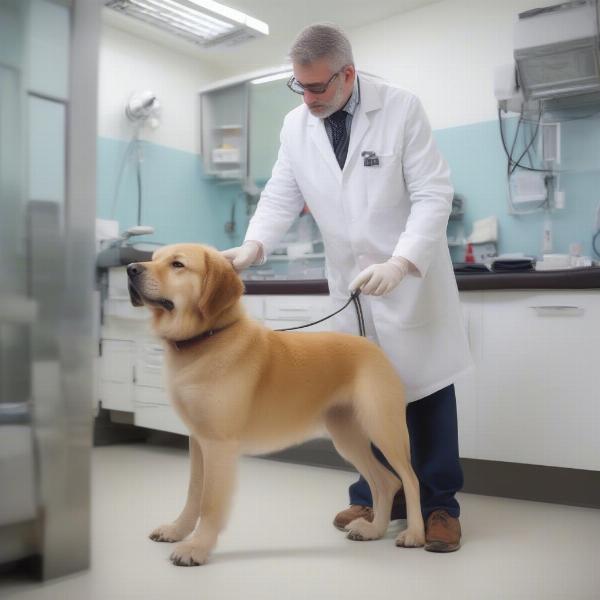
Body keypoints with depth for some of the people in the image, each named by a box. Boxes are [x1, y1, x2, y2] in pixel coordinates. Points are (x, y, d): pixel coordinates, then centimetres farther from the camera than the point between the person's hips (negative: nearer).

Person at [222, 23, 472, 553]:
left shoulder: (401, 108, -11)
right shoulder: (296, 125, 1)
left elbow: (434, 194, -14)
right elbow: (282, 196, 3)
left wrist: (399, 263, -28)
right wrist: (254, 245, -18)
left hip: (413, 276, -3)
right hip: (351, 282, 3)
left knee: (427, 389, 1)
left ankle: (440, 506, 15)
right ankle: (377, 496, 21)